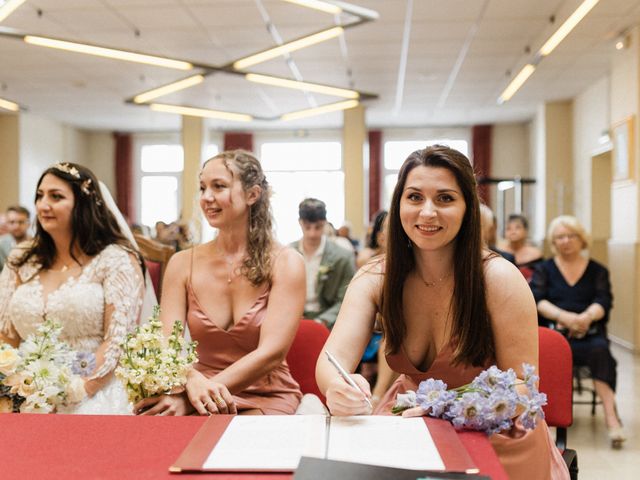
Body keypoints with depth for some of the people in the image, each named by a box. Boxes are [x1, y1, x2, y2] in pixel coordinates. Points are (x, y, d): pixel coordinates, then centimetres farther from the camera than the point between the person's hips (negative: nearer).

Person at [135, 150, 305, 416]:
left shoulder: (285, 263, -7)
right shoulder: (182, 263, 2)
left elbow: (271, 353, -16)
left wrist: (188, 399, -27)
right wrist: (194, 383, -31)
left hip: (266, 398, -2)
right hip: (201, 402, 3)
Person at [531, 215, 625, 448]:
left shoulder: (598, 271, 17)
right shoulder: (544, 269, 16)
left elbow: (603, 302, 1)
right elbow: (537, 301, 0)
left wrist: (586, 317, -23)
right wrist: (564, 317, -19)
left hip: (589, 333, 1)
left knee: (600, 349, -34)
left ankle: (611, 416, -38)